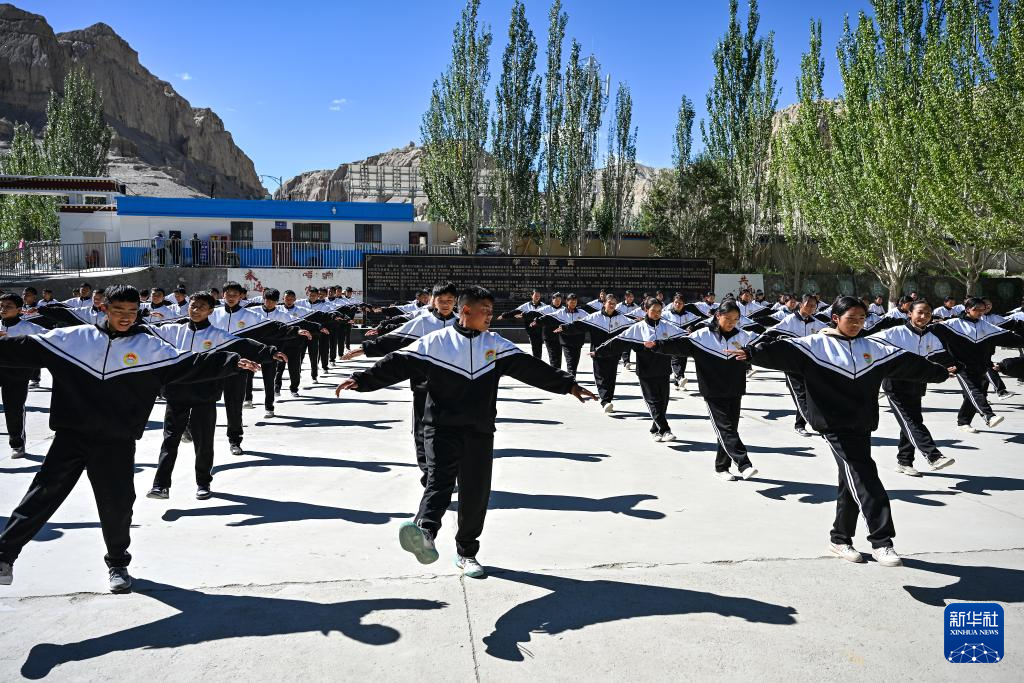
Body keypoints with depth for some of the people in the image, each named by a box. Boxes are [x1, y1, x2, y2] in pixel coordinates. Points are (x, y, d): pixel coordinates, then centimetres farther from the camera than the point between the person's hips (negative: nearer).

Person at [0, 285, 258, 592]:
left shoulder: (149, 345, 0)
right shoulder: (74, 338, 4)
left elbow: (190, 364, -7)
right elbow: (27, 348, 8)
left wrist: (231, 362, -17)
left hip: (117, 442, 0)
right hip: (71, 434, 1)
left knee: (117, 503, 4)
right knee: (43, 493, 5)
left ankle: (118, 562, 26)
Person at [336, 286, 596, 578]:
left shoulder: (496, 345, 10)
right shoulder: (436, 341, 1)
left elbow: (531, 368, 7)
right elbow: (398, 364, -3)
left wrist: (568, 385, 2)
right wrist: (362, 380, -13)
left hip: (480, 432, 3)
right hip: (442, 427, -3)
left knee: (476, 493, 5)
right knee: (439, 479, -24)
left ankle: (466, 552, 20)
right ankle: (424, 535, -44)